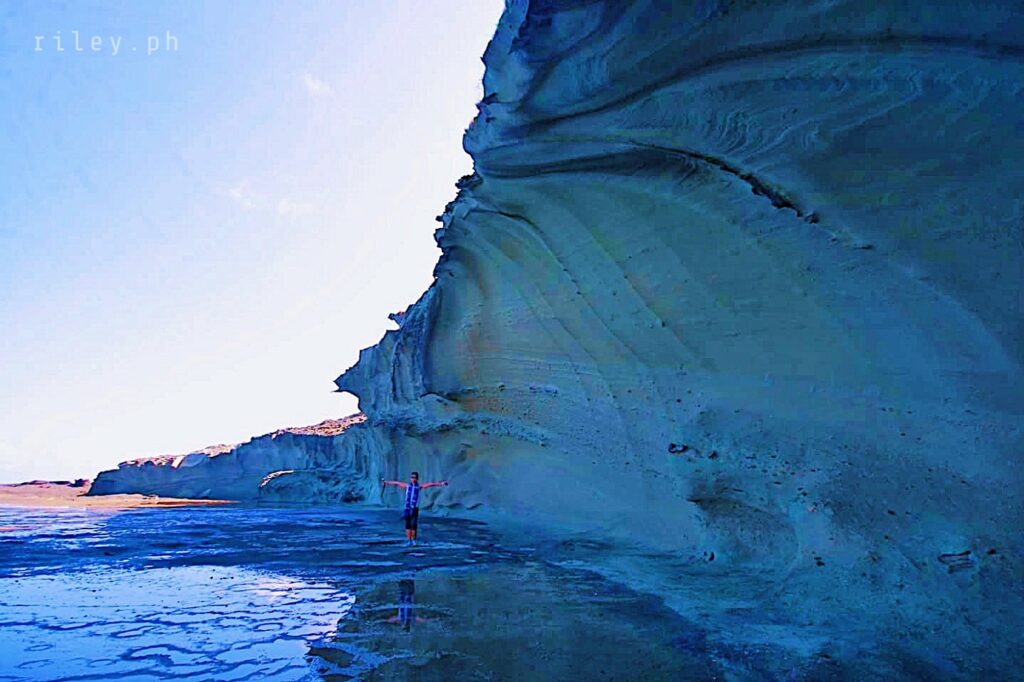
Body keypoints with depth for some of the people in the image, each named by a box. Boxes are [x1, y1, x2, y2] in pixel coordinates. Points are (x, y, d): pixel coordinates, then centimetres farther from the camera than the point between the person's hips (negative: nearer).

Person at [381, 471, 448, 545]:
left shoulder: (419, 486, 3)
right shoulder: (407, 485, 7)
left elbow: (430, 484, -5)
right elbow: (396, 483, 16)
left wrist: (441, 483, -14)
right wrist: (387, 482, 25)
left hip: (415, 508, -1)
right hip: (407, 508, 1)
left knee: (414, 524, -1)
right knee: (408, 524, 2)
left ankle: (413, 540, 10)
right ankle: (408, 540, 7)